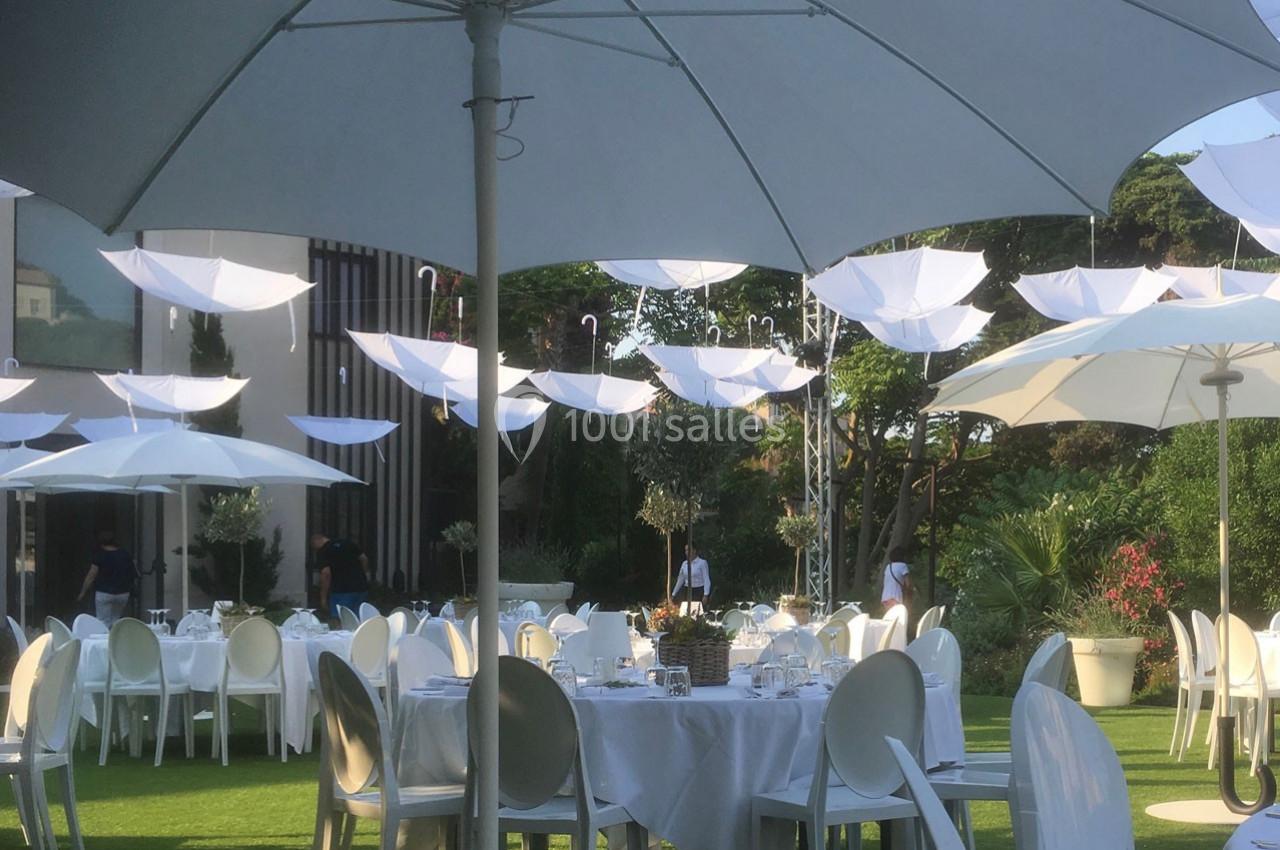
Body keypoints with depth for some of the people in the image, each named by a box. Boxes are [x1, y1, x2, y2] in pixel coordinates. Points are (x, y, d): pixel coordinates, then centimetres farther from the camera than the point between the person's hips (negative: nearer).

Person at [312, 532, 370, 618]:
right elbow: (364, 559, 12)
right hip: (361, 588, 6)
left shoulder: (322, 552, -4)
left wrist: (323, 598, -11)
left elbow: (326, 573, -15)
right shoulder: (348, 543, 14)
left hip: (342, 592, -6)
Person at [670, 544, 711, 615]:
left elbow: (706, 580, -9)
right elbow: (680, 580, 18)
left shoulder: (702, 563, -6)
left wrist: (706, 595, -19)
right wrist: (673, 594, 19)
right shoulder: (684, 564, 11)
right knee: (686, 612, -3)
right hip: (688, 591, 5)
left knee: (698, 614, -12)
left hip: (699, 591, -5)